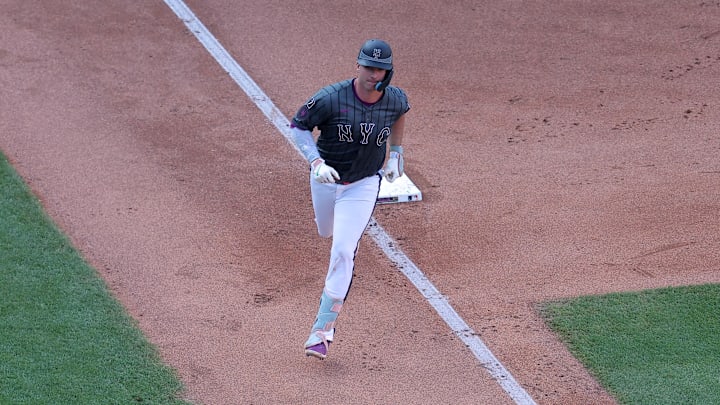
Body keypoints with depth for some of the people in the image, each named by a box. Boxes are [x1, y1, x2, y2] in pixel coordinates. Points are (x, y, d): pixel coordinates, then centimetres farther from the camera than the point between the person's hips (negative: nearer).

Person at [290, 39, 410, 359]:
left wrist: (396, 152, 12)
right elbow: (298, 126, -14)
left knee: (343, 251, -13)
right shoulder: (331, 98, -25)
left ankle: (322, 330, -9)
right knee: (327, 233, 25)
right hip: (325, 179, 1)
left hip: (364, 184, -1)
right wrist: (316, 161, -27)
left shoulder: (396, 100, -16)